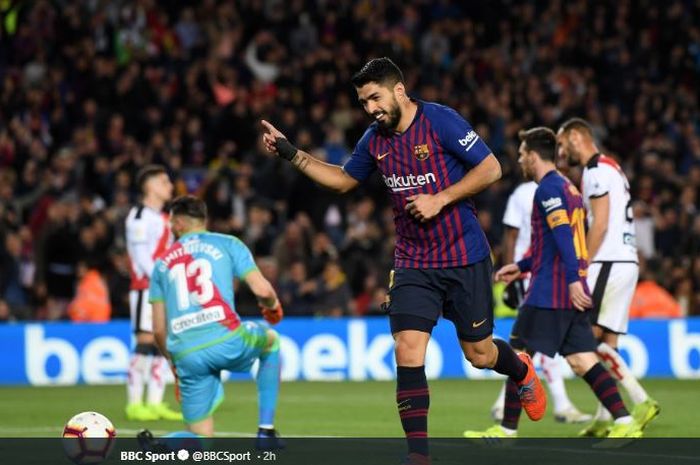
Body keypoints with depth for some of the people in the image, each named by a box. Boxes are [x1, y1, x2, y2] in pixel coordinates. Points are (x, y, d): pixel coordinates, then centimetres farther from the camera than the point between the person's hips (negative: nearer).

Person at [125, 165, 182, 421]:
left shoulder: (163, 219, 20)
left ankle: (155, 403, 8)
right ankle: (134, 403, -10)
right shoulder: (140, 216, -7)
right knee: (145, 342, -11)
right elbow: (141, 256, -15)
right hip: (146, 287, -9)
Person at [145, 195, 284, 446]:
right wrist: (273, 306, 22)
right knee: (271, 340, 33)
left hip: (186, 356, 3)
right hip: (225, 339, -3)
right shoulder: (227, 244, 11)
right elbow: (262, 290, -1)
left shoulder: (163, 262, 19)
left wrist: (174, 362, 31)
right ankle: (266, 430, 25)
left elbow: (159, 329, 16)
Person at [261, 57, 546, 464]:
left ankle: (523, 372, 43)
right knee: (408, 352, -12)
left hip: (465, 258, -4)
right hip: (413, 262, 4)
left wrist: (439, 200, -19)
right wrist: (290, 153, 12)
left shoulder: (440, 121, -13)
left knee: (480, 354, 6)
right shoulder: (375, 140, 4)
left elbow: (491, 170, -13)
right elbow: (344, 180, 21)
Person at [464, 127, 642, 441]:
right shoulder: (567, 188, 21)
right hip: (572, 295, 9)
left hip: (548, 292, -9)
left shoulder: (549, 188, -9)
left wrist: (572, 279, -27)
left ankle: (507, 430, 5)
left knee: (518, 356, 0)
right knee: (582, 360, 2)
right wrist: (521, 267, 28)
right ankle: (625, 423, -9)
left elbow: (563, 236, -20)